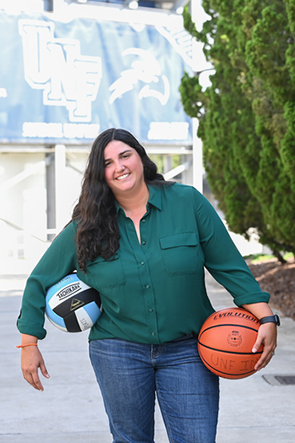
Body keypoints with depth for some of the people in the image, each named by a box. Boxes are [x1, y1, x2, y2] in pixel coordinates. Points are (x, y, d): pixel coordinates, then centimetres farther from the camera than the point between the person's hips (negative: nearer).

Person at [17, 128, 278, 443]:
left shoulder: (188, 202, -4)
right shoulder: (86, 227, -1)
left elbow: (229, 266, -1)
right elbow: (40, 281, 7)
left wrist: (266, 319, -7)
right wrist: (29, 344, 4)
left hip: (186, 352, -1)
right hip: (117, 354, 1)